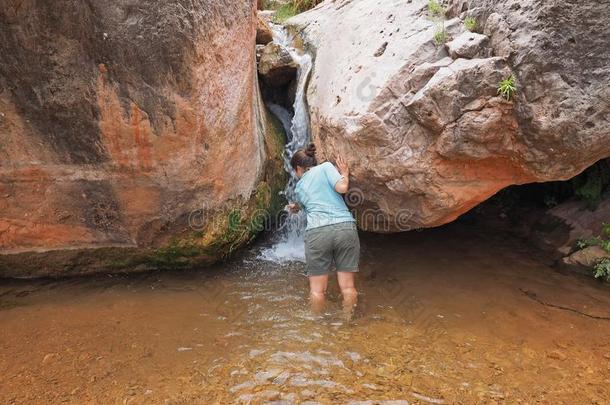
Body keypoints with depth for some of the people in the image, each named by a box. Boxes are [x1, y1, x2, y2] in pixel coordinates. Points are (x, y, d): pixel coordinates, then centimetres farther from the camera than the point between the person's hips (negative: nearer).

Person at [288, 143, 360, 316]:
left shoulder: (299, 187, 22)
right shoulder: (326, 166, 14)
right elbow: (342, 187, -3)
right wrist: (345, 173, 19)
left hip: (317, 232, 1)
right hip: (345, 228, -1)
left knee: (317, 289, 12)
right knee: (347, 286, 8)